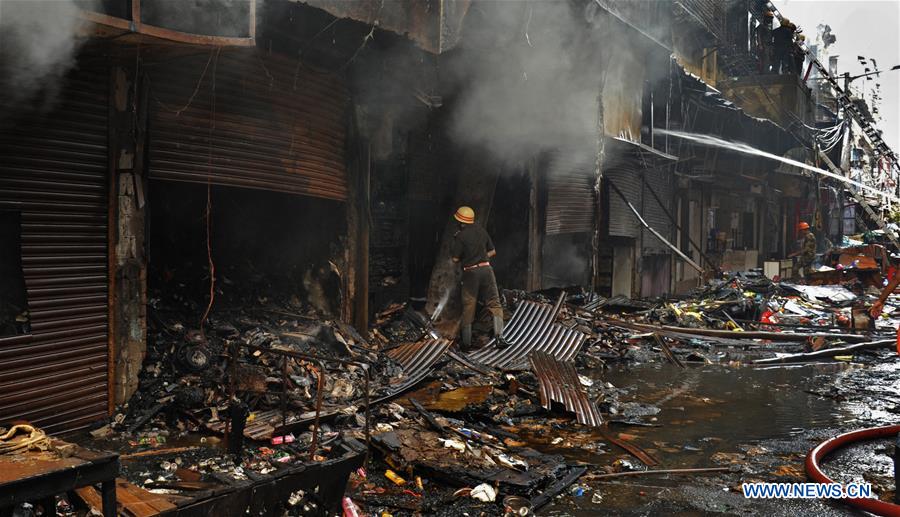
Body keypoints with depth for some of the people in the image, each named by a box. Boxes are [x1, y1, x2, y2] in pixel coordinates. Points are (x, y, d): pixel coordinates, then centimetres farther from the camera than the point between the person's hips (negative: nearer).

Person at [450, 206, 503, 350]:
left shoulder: (460, 236, -8)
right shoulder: (481, 231, 9)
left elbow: (455, 259, -8)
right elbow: (493, 252, 14)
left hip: (470, 272, -3)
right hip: (486, 269, 3)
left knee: (468, 307, 7)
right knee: (494, 303, 5)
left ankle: (466, 341, 13)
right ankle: (499, 334, -10)